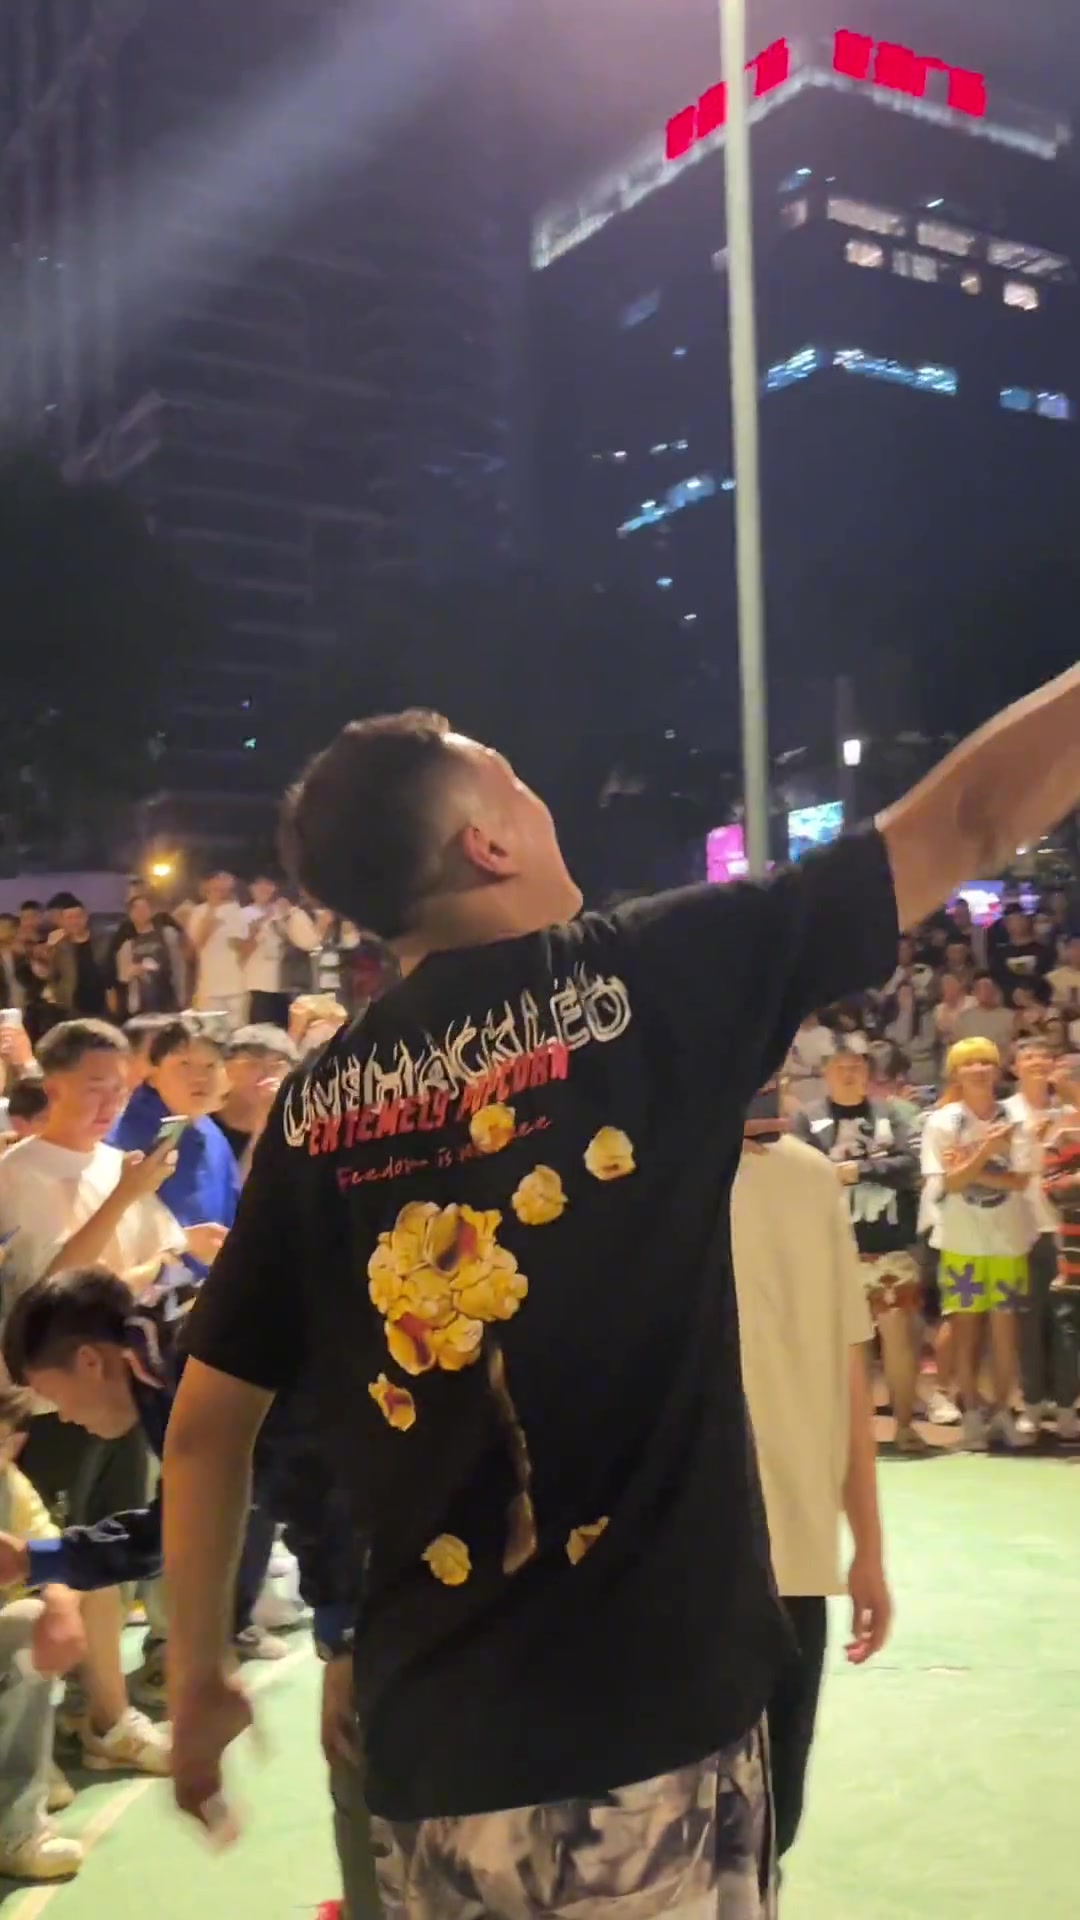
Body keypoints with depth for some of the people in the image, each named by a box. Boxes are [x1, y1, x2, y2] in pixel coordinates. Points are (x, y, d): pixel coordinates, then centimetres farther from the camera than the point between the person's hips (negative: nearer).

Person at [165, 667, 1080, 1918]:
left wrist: (197, 1675, 18)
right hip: (655, 1701, -4)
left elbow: (207, 1422, 6)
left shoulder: (316, 1104, 2)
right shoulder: (644, 976, -8)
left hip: (434, 1731, 4)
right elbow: (972, 822, -2)